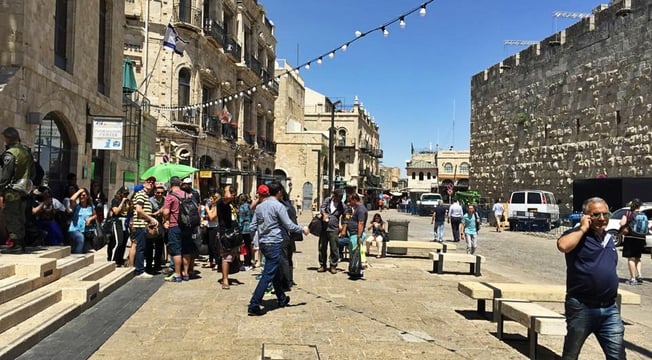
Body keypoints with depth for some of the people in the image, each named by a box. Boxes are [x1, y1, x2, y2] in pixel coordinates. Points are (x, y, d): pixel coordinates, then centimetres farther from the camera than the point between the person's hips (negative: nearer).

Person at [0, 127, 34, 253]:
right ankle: (21, 244, 19)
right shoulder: (27, 152, 10)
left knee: (11, 219, -1)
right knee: (20, 218, 14)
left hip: (12, 192, -8)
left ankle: (16, 245, 0)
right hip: (24, 190, 8)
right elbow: (31, 171, 14)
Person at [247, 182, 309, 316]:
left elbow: (253, 226, 9)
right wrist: (303, 229, 0)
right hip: (275, 244, -8)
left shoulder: (259, 206, 8)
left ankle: (282, 299, 35)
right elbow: (289, 226, -13)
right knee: (268, 275, -6)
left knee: (276, 272, 21)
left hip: (263, 243, 8)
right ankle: (254, 306, -9)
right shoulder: (279, 206, -13)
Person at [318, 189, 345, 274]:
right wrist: (324, 213, -28)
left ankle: (333, 266, 11)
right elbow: (322, 207, -7)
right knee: (322, 247, 8)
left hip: (333, 229, -2)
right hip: (324, 228, 2)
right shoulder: (327, 200, 4)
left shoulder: (342, 206, 2)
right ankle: (323, 265, 20)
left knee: (334, 248, -2)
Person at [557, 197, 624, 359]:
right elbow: (562, 245, -33)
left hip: (610, 309, 6)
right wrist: (583, 229, -19)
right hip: (582, 308, -6)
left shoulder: (609, 238, 14)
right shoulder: (578, 235, -9)